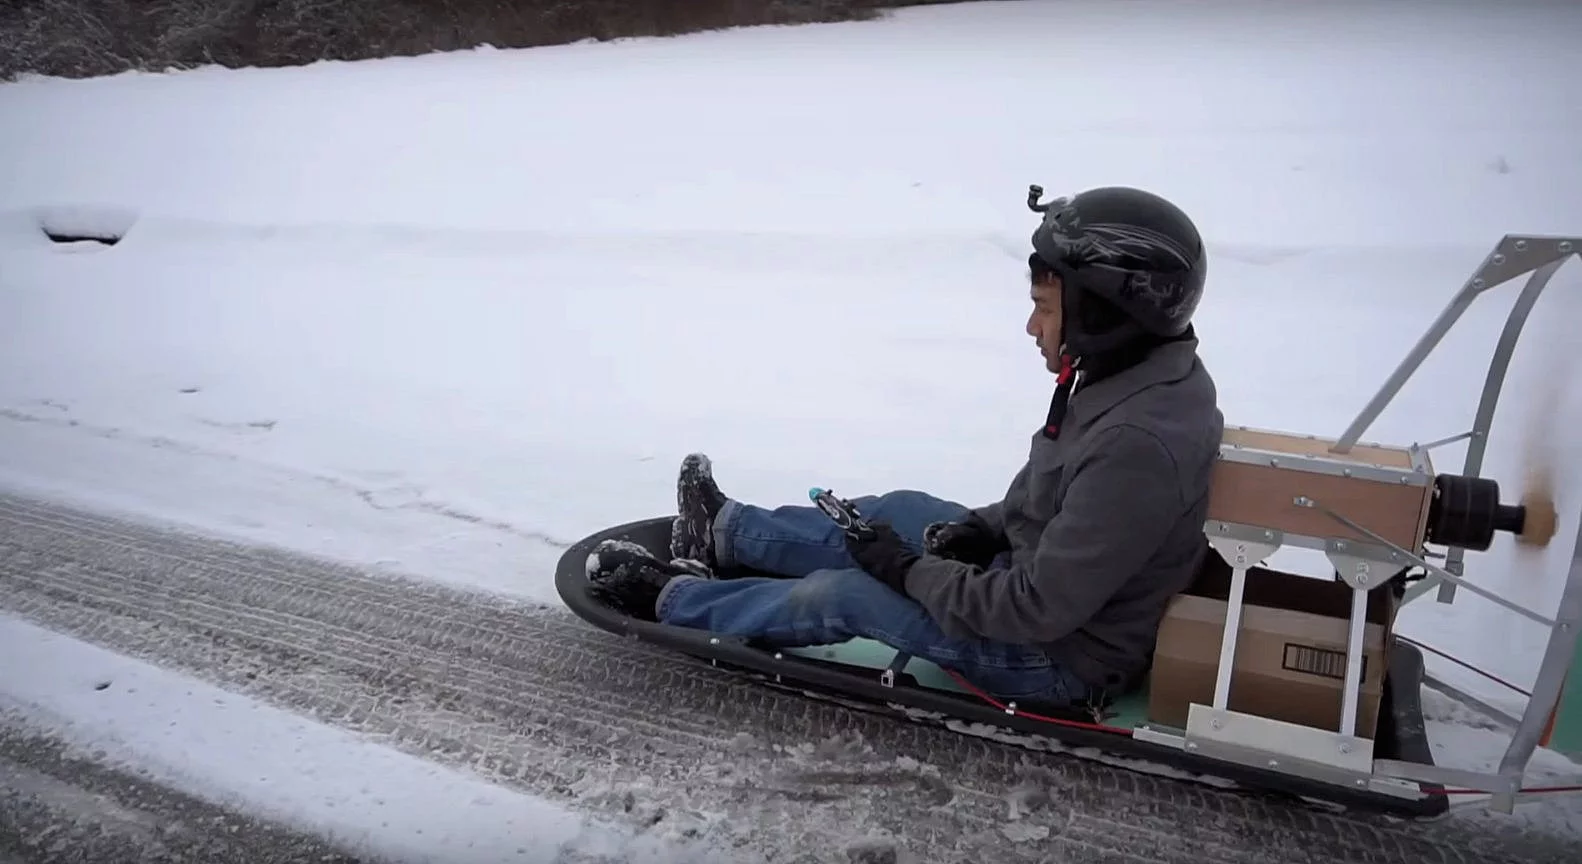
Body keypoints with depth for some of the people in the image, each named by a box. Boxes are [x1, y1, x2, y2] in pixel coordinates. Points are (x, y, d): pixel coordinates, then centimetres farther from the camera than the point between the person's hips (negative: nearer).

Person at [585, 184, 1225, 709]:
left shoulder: (1137, 443, -35)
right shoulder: (1146, 373, -4)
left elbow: (1039, 611, -32)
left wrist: (912, 572, -20)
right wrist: (983, 527, 0)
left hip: (1061, 656, -8)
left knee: (840, 595, -4)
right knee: (900, 511, 15)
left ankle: (673, 601, 19)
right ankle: (727, 534, 34)